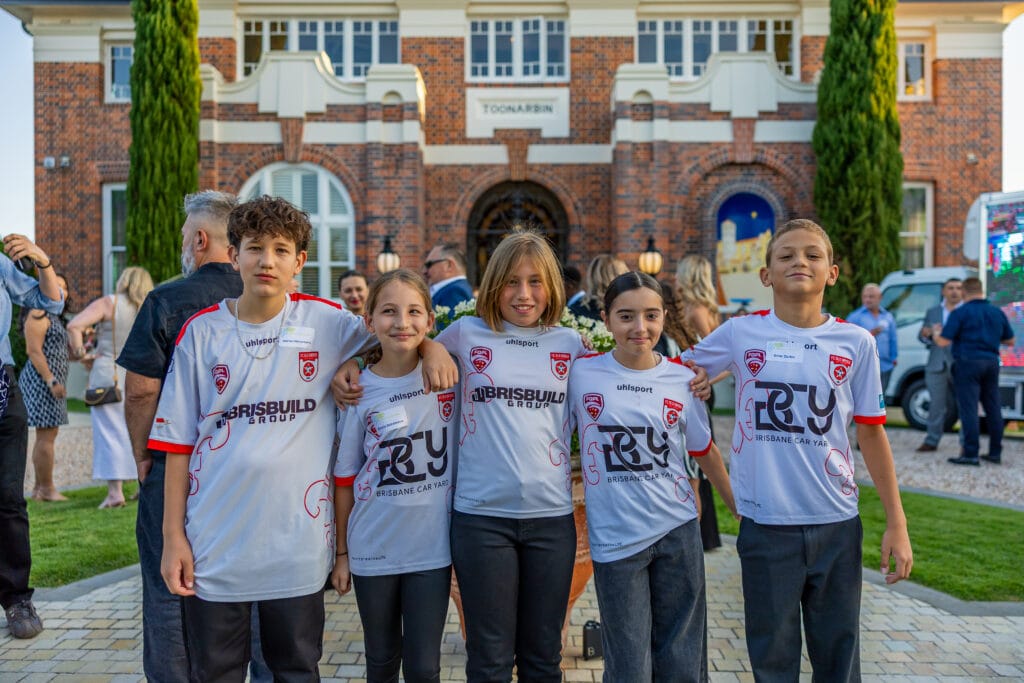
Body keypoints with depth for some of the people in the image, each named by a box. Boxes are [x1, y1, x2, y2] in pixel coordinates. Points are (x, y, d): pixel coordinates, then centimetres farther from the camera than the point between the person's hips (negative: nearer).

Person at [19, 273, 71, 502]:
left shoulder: (53, 317, 21)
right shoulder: (38, 314, -9)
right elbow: (33, 351, -16)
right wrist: (51, 381, -21)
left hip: (52, 380, 10)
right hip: (42, 380, -10)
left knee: (46, 436, 11)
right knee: (46, 436, -8)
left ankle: (39, 488, 17)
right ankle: (47, 489, -4)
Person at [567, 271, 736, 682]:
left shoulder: (681, 379, -1)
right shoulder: (580, 373, -7)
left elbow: (705, 452, 11)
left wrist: (743, 511, 15)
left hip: (679, 531, 2)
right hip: (614, 538, -2)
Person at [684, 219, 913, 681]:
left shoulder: (856, 343, 1)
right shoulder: (740, 333, -2)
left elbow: (872, 434, 5)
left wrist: (896, 523, 4)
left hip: (837, 522, 1)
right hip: (765, 524, -1)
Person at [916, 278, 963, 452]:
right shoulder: (932, 312, 14)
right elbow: (922, 337, 13)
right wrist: (925, 334, -10)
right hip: (937, 366, 3)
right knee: (936, 405, 7)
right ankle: (932, 441, 13)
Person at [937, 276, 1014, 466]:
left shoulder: (960, 313, -8)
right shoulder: (998, 312, 9)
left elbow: (944, 341, -13)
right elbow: (1009, 341, 17)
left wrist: (936, 333, 8)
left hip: (968, 362, -6)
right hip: (991, 363, 6)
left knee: (969, 409, -5)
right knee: (993, 408, 12)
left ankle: (971, 454, -6)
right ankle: (995, 452, 19)